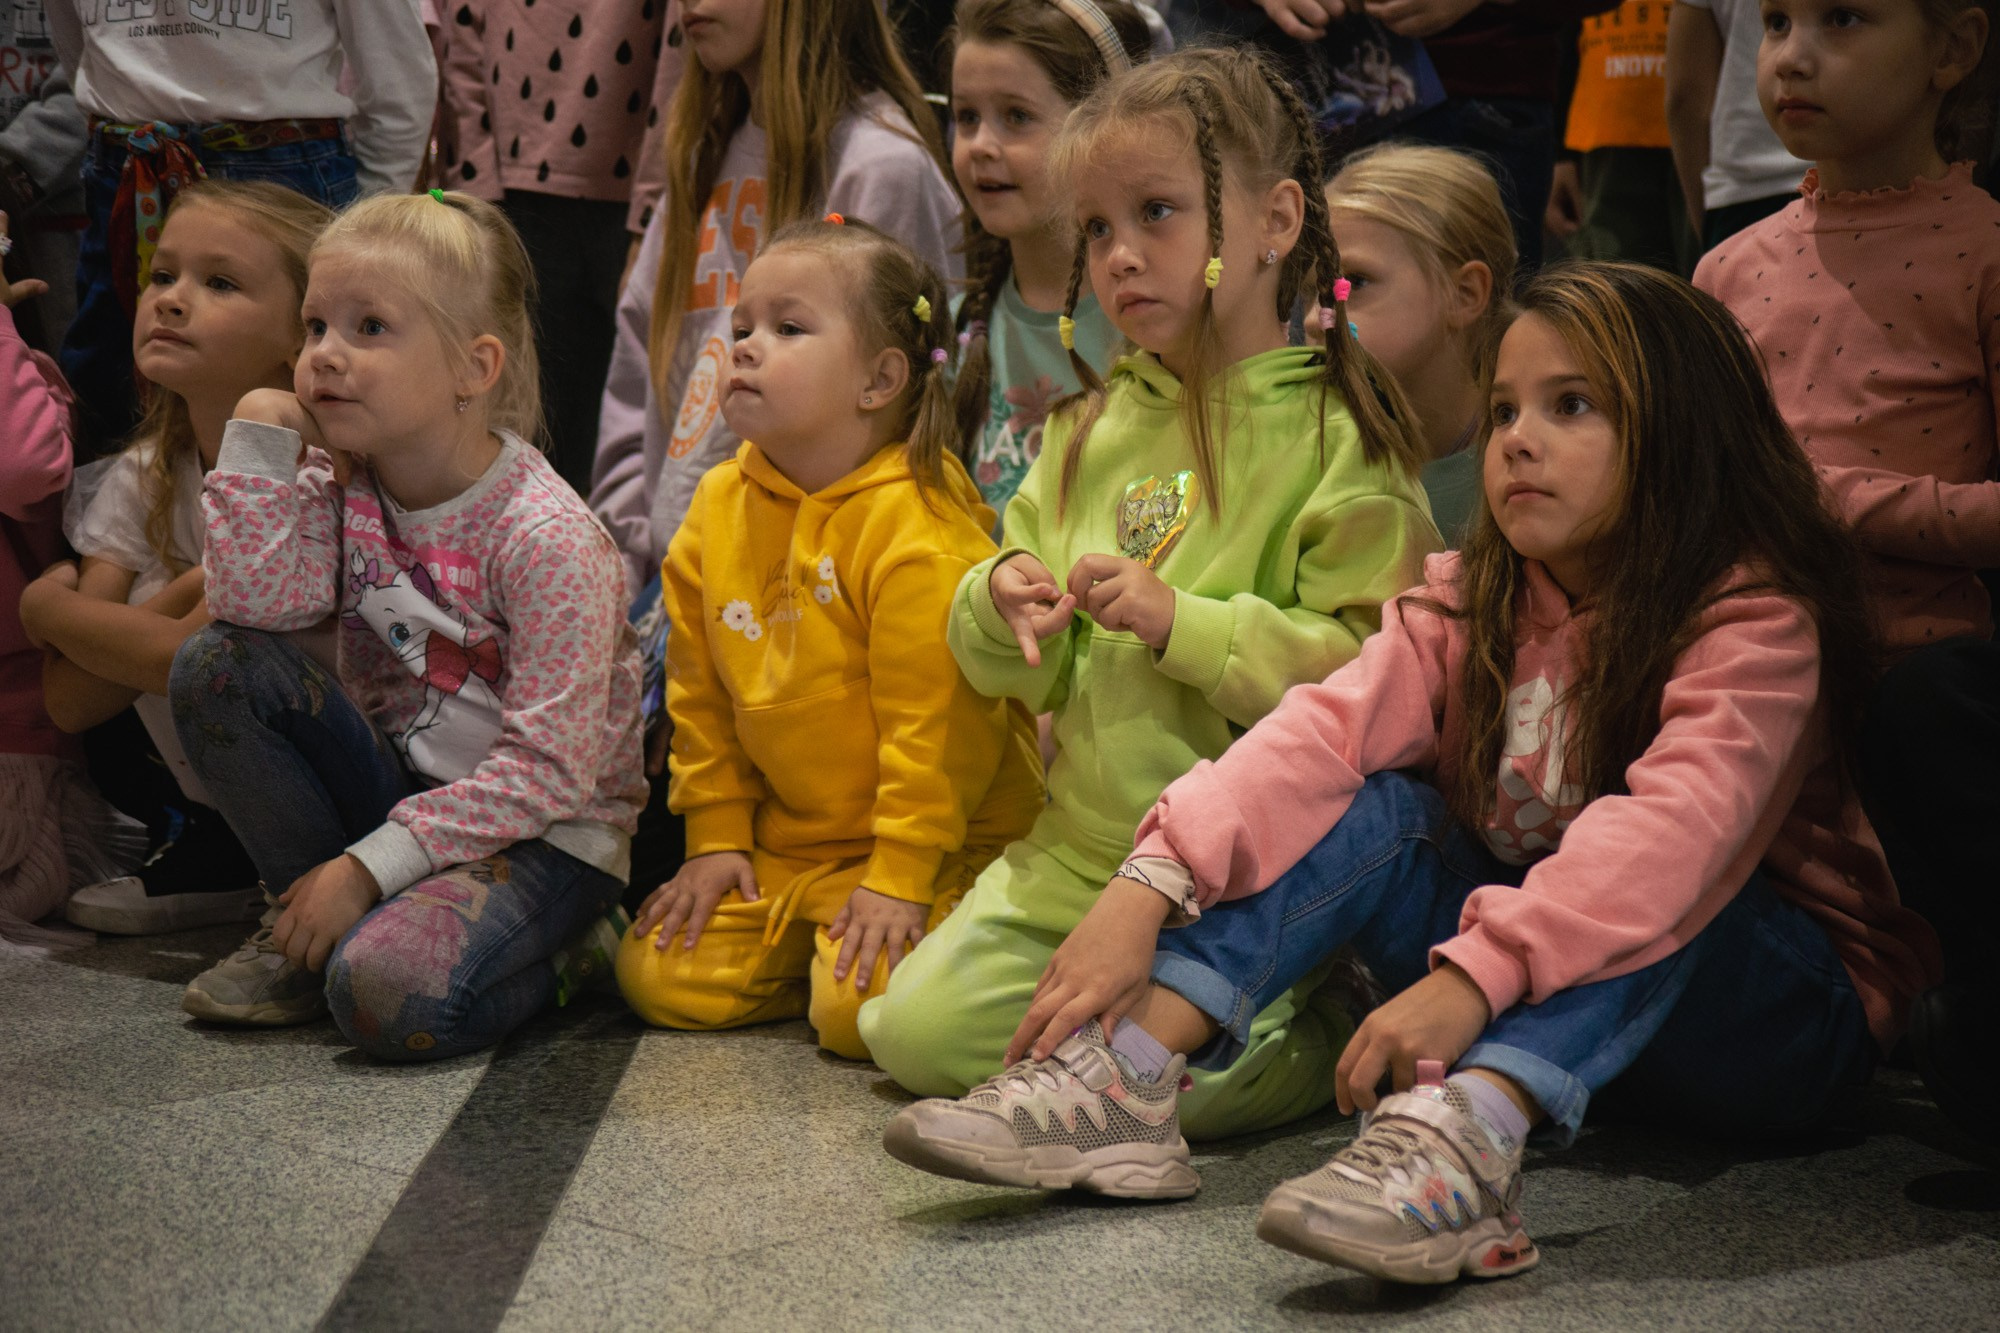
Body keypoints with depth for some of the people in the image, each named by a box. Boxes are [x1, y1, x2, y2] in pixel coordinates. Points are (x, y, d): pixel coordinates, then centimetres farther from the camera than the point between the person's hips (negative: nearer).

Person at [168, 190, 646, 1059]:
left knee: (388, 995, -33)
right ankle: (307, 920, 1)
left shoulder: (545, 537, -20)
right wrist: (259, 442, -16)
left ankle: (534, 954, 1)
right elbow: (256, 600, -17)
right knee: (217, 665, -12)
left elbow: (549, 768, -22)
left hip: (543, 833, -7)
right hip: (402, 787, 7)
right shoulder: (341, 487, 0)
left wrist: (370, 865, -22)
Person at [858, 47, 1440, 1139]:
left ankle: (1327, 1030, 6)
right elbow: (1024, 675, 16)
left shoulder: (1337, 437, -8)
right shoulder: (1090, 430, 11)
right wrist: (1002, 603, -7)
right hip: (1078, 850, 6)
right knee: (918, 1033, -7)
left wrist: (1183, 622, -23)